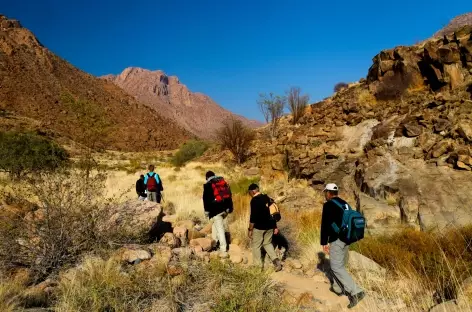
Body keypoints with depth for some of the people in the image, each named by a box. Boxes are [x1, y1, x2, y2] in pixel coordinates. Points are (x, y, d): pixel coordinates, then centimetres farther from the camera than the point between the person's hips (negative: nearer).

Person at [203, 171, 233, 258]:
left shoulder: (207, 185, -1)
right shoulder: (223, 181, 14)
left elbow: (206, 198, -5)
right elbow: (229, 193, 14)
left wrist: (206, 210, 3)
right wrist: (230, 207, 18)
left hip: (216, 209, -6)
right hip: (225, 208, 6)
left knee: (220, 229, -5)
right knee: (216, 223, 29)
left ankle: (224, 251, -6)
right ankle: (215, 240, 32)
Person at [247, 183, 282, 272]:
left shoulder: (254, 200, -16)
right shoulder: (267, 198, 7)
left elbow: (253, 217, -19)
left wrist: (250, 229, -10)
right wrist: (275, 227, 17)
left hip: (259, 227, -7)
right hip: (269, 226, 7)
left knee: (256, 246, 9)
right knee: (268, 243, 21)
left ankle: (258, 266, 16)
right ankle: (276, 260, 7)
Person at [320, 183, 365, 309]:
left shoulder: (328, 205, -12)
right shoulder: (345, 204, 13)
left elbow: (325, 224, -15)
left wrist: (324, 242, -11)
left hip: (336, 240, -9)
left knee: (336, 267, -5)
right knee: (340, 264, 20)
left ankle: (355, 292, -11)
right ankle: (338, 288, 28)